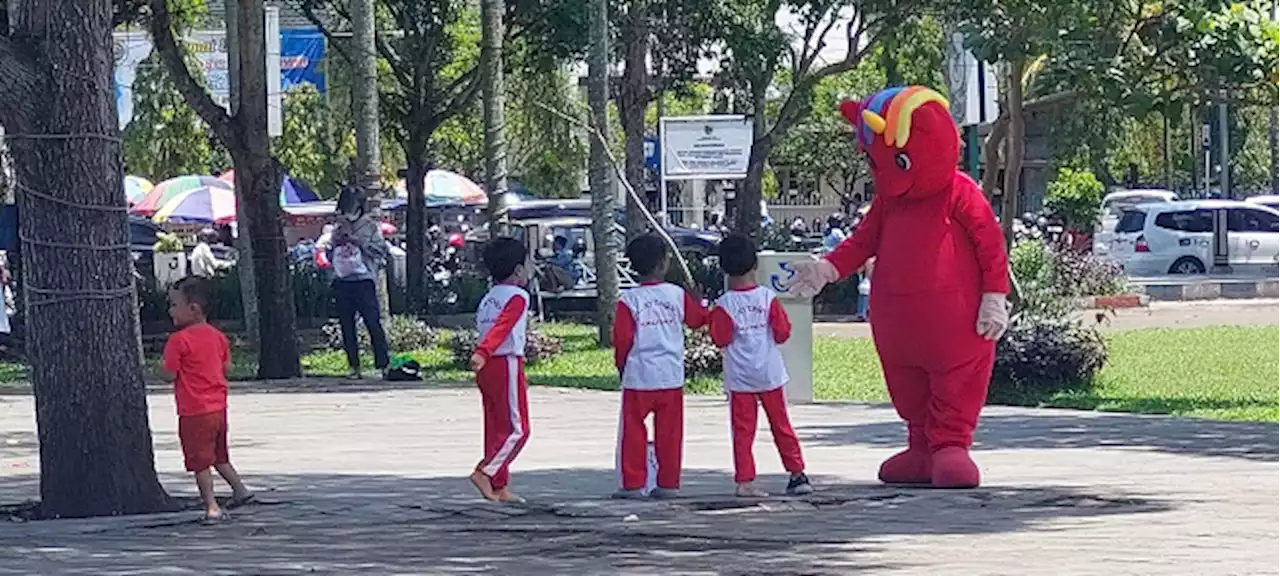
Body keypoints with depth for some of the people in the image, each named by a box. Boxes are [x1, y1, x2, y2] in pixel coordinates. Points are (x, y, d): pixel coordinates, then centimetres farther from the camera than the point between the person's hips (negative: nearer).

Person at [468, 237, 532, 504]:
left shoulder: (487, 299, 16)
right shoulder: (517, 297, -10)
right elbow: (502, 327, -23)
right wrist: (483, 353, -35)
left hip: (487, 368, 9)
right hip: (508, 364, -9)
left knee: (496, 427, 11)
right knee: (517, 428, -4)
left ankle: (499, 486, 12)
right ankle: (485, 472, -15)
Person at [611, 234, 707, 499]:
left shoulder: (629, 299, -9)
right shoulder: (678, 295, -1)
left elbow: (622, 338, -8)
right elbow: (698, 319, 15)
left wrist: (621, 365, 8)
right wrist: (697, 300, 35)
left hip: (639, 375, -2)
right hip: (671, 375, 2)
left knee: (633, 430, 5)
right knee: (669, 431, 9)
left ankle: (633, 483, 4)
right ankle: (668, 482, 12)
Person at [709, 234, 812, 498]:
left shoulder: (724, 304, -10)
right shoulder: (768, 297, -5)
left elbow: (720, 339, -8)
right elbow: (782, 332, -4)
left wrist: (712, 321, 8)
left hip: (740, 378, -2)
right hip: (770, 374, 2)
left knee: (743, 429, 1)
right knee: (781, 425, 12)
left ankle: (745, 480, -5)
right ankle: (797, 474, 15)